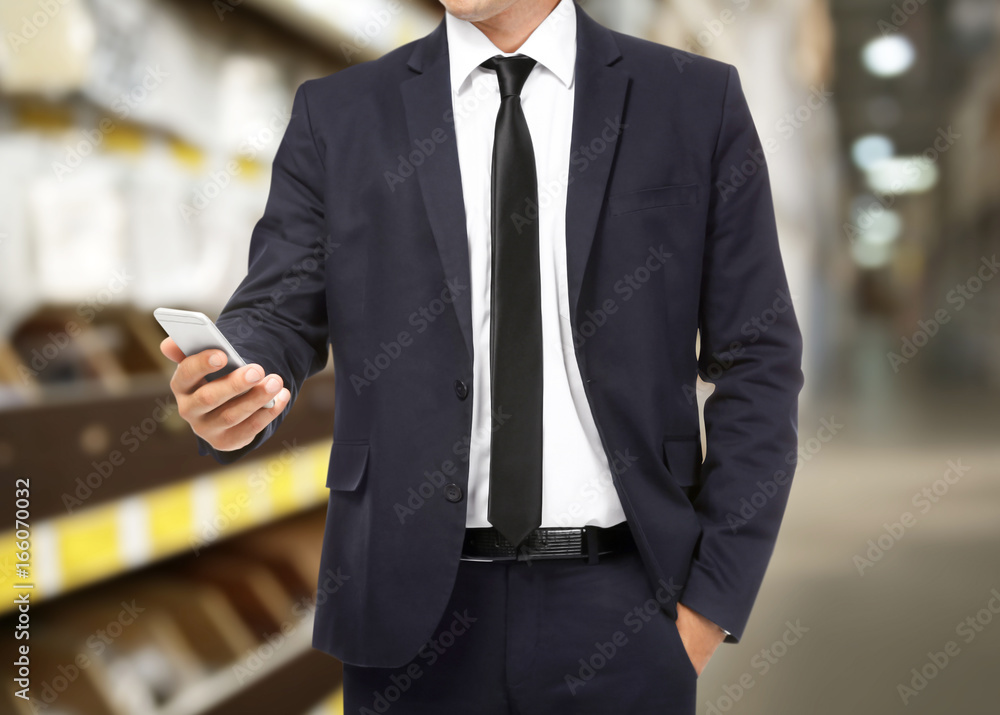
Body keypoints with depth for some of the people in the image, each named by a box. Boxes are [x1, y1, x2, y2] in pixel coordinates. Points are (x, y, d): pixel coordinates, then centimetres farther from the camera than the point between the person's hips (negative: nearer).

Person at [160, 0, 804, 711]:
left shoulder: (699, 102, 1)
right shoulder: (335, 115, 5)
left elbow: (758, 363, 0)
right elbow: (280, 313, -2)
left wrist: (712, 595, -5)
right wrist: (231, 395, -25)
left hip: (620, 603, 0)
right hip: (414, 604, 1)